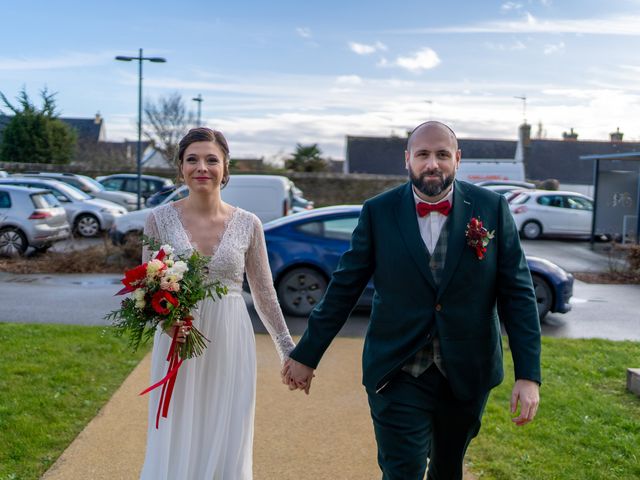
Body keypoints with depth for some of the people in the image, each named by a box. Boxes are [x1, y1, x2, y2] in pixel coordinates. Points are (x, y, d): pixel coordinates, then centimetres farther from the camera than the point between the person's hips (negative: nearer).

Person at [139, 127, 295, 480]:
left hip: (230, 348, 1)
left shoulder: (247, 224, 0)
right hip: (178, 348, 0)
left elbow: (264, 293, 7)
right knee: (175, 448, 5)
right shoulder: (161, 218, -2)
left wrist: (288, 351, 9)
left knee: (226, 449, 7)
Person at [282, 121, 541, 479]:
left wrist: (529, 375, -11)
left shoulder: (492, 209, -5)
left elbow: (518, 294, -5)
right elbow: (343, 289, -1)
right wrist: (306, 355, 3)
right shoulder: (378, 212, -6)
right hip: (398, 375, -2)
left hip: (467, 375, 2)